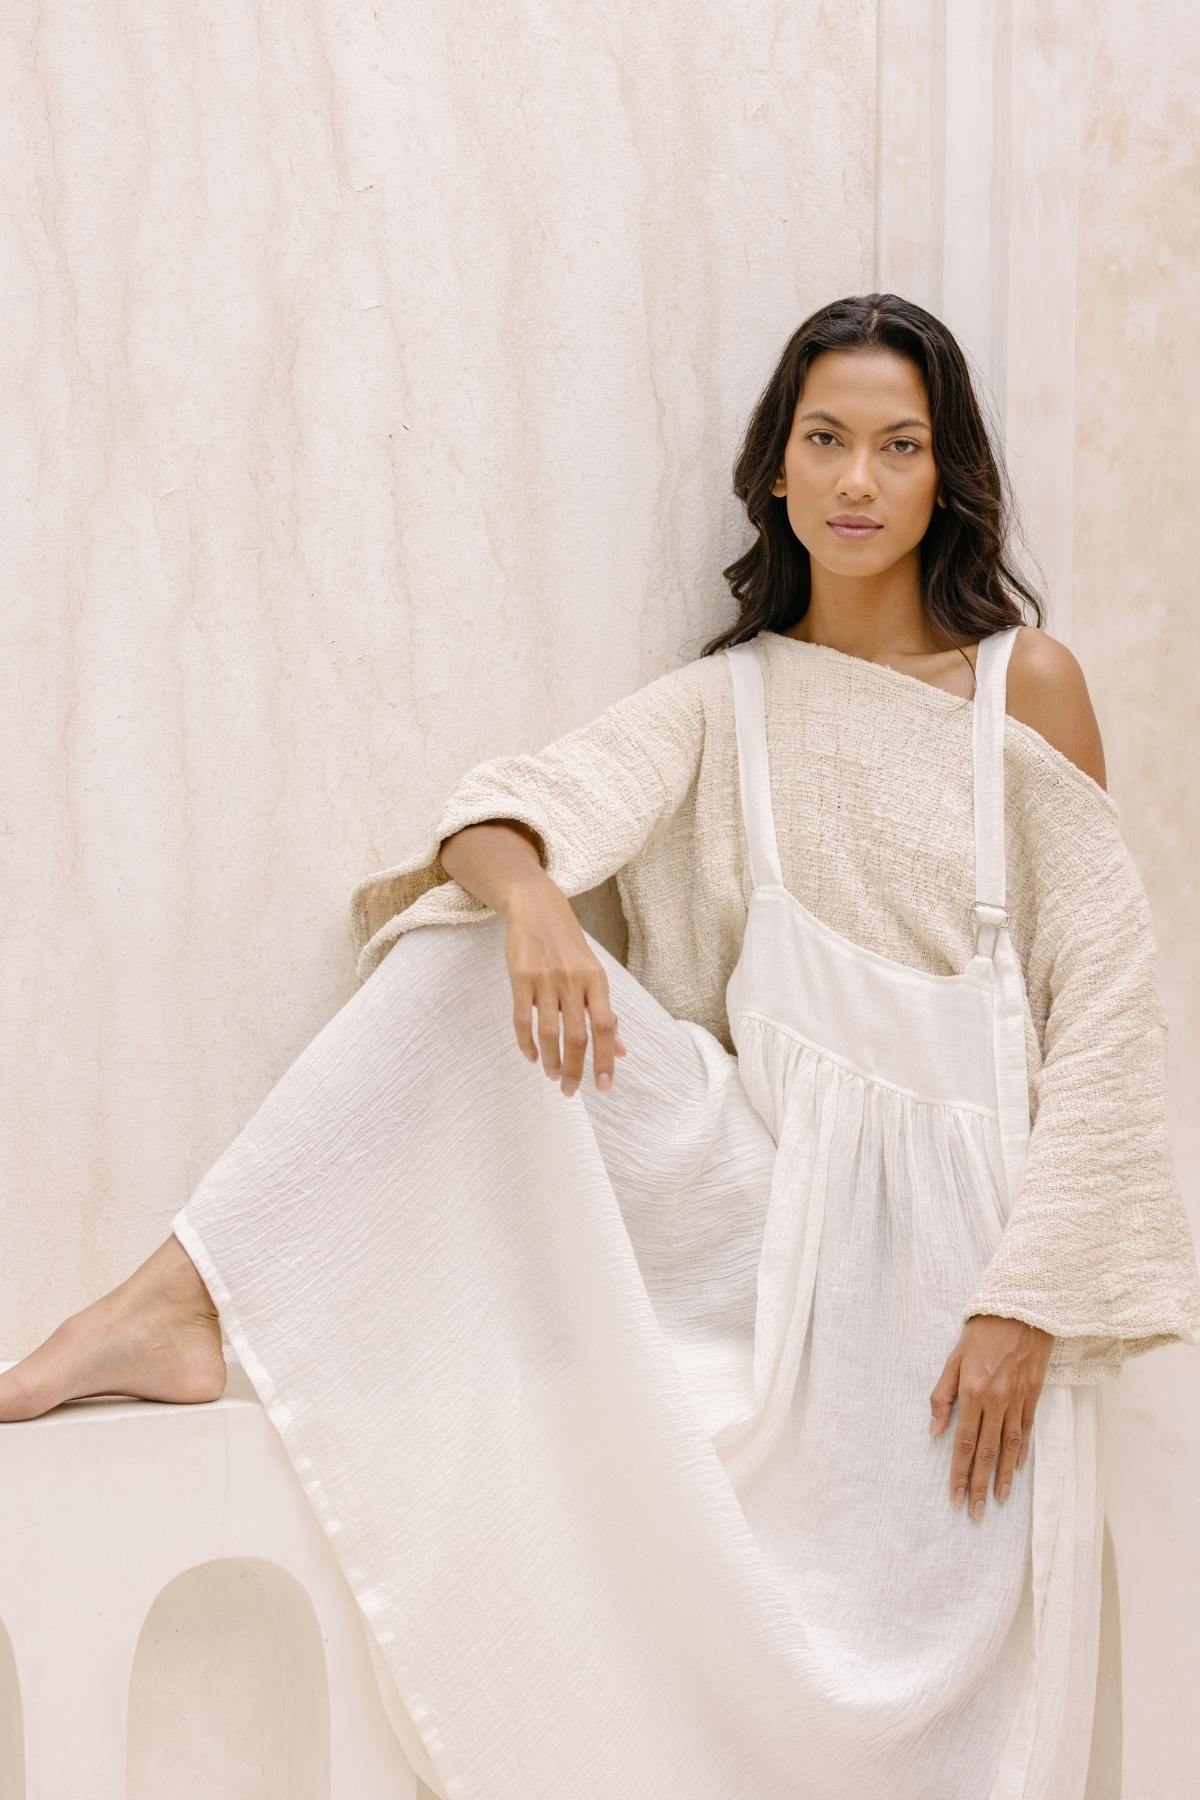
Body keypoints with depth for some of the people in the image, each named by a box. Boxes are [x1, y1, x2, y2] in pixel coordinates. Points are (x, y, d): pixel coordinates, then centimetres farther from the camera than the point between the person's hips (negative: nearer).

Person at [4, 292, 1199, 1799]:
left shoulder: (1025, 682, 1)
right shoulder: (723, 699, 10)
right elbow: (513, 806, -7)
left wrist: (1029, 1299, -11)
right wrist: (526, 890, -33)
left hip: (956, 1223, -1)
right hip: (765, 1178, 2)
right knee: (477, 951, -17)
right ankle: (182, 1307, -20)